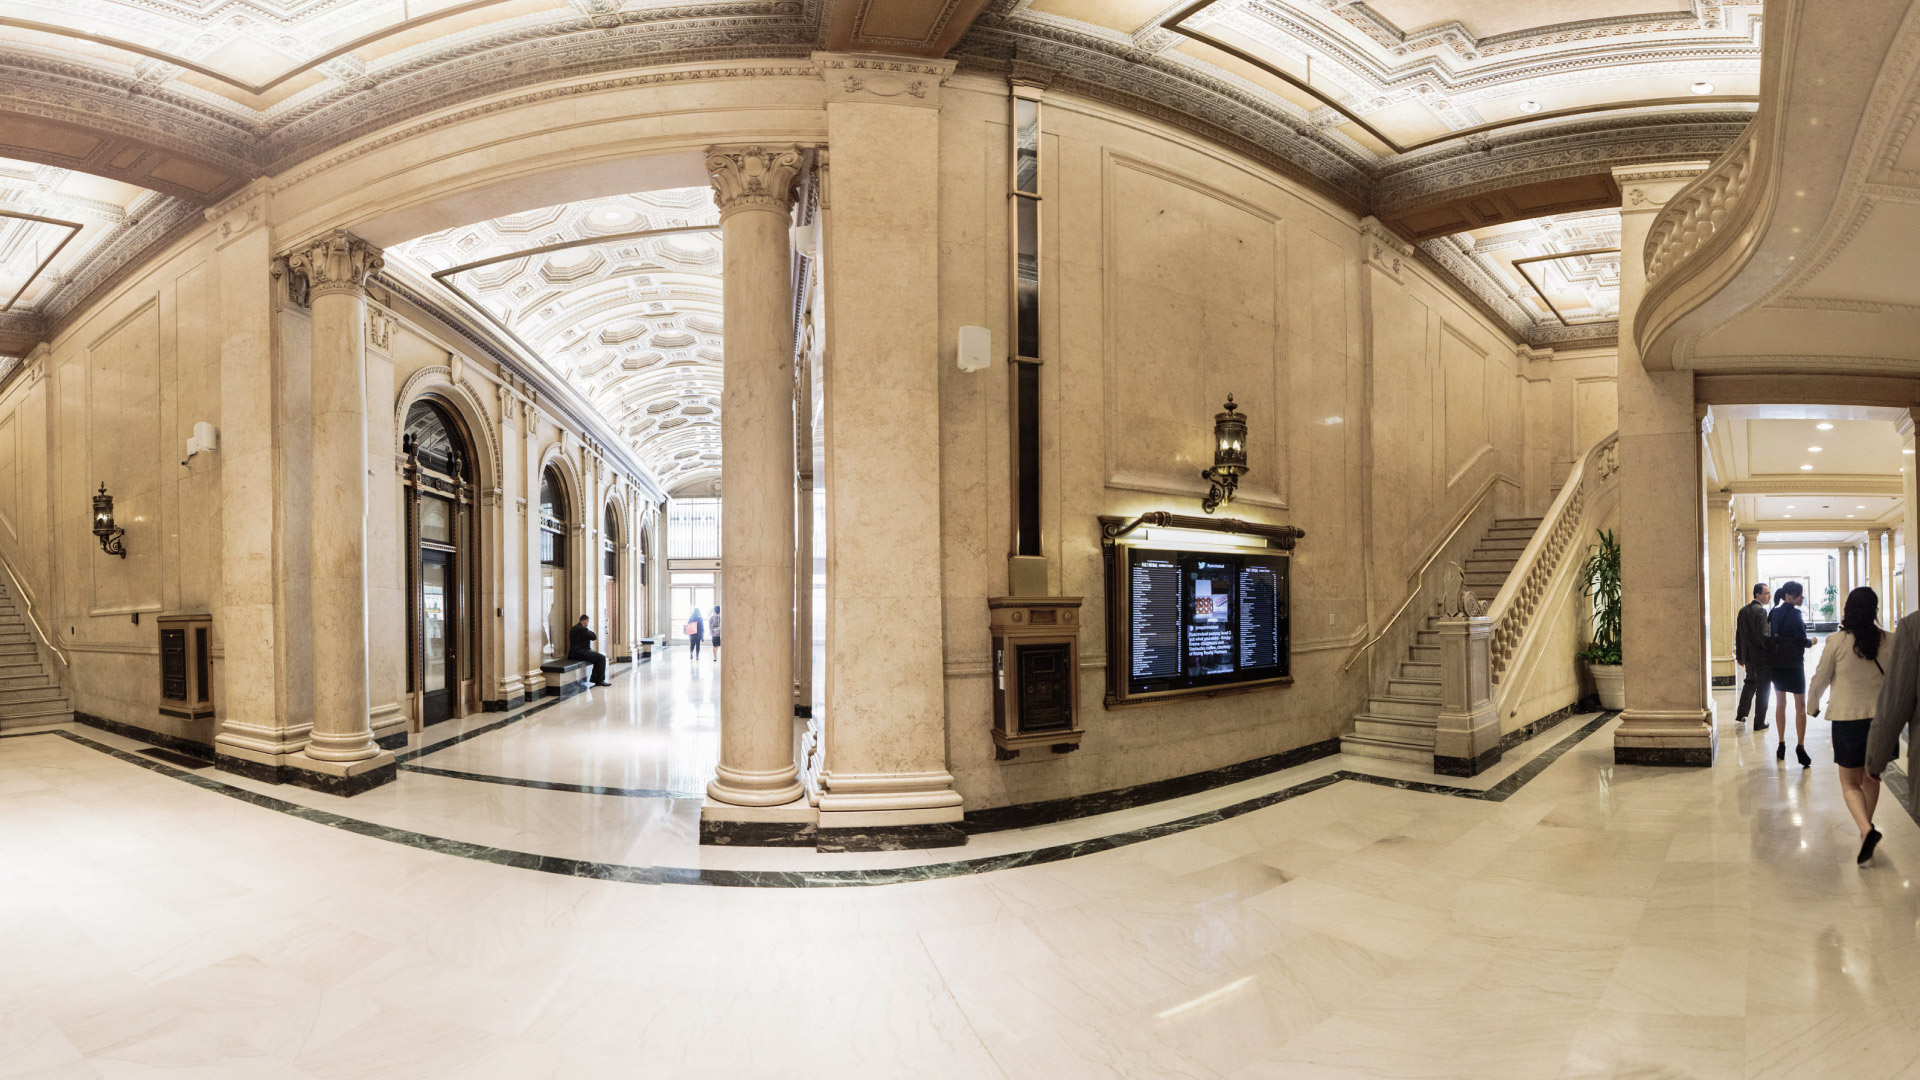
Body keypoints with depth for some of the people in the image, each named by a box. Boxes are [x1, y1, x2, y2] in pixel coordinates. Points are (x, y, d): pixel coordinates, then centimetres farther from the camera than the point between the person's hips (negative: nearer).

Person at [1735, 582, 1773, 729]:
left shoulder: (1743, 611, 6)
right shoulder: (1761, 611, -18)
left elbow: (1738, 634, 10)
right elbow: (1762, 636, -22)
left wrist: (1739, 656, 16)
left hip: (1747, 656, 7)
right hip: (1761, 657, -7)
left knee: (1750, 682, 23)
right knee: (1762, 688, 3)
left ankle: (1741, 714, 26)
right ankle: (1759, 723, 7)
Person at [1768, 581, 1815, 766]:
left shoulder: (1775, 612, 7)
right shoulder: (1794, 613, -14)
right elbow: (1802, 640, -15)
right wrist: (1811, 642, 5)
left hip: (1775, 663, 6)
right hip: (1793, 663, -6)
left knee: (1780, 703, 14)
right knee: (1800, 706, -1)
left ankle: (1781, 744, 17)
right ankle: (1800, 746, -7)